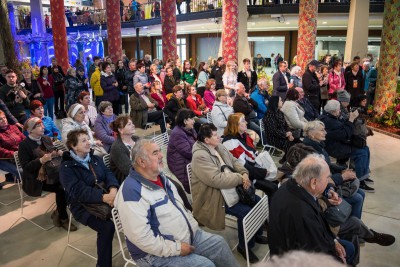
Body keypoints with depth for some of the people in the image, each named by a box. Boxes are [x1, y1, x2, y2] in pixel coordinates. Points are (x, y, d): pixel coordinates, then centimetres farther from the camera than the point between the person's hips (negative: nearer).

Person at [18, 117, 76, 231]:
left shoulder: (47, 139, 8)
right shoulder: (24, 145, -11)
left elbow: (53, 153, 19)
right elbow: (26, 167, -16)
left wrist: (58, 153, -5)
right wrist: (41, 160, -31)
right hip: (36, 180, -6)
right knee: (61, 189, -27)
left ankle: (58, 212, -2)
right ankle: (63, 218, -6)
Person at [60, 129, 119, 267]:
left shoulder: (95, 158, 10)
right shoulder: (66, 167, -9)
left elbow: (108, 174, -2)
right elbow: (78, 190, -22)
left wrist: (113, 189, -25)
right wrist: (103, 197, -35)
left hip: (104, 196, 5)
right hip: (83, 205, -5)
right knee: (107, 227, -28)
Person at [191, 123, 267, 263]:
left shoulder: (218, 146, 6)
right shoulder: (200, 156, -24)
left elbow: (234, 161, 11)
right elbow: (217, 179, -31)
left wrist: (244, 173, -10)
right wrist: (240, 178, -22)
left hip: (230, 188, 9)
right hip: (214, 196, -9)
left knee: (257, 201, 5)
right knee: (245, 211, -22)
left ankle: (257, 233, 28)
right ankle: (244, 246, 2)